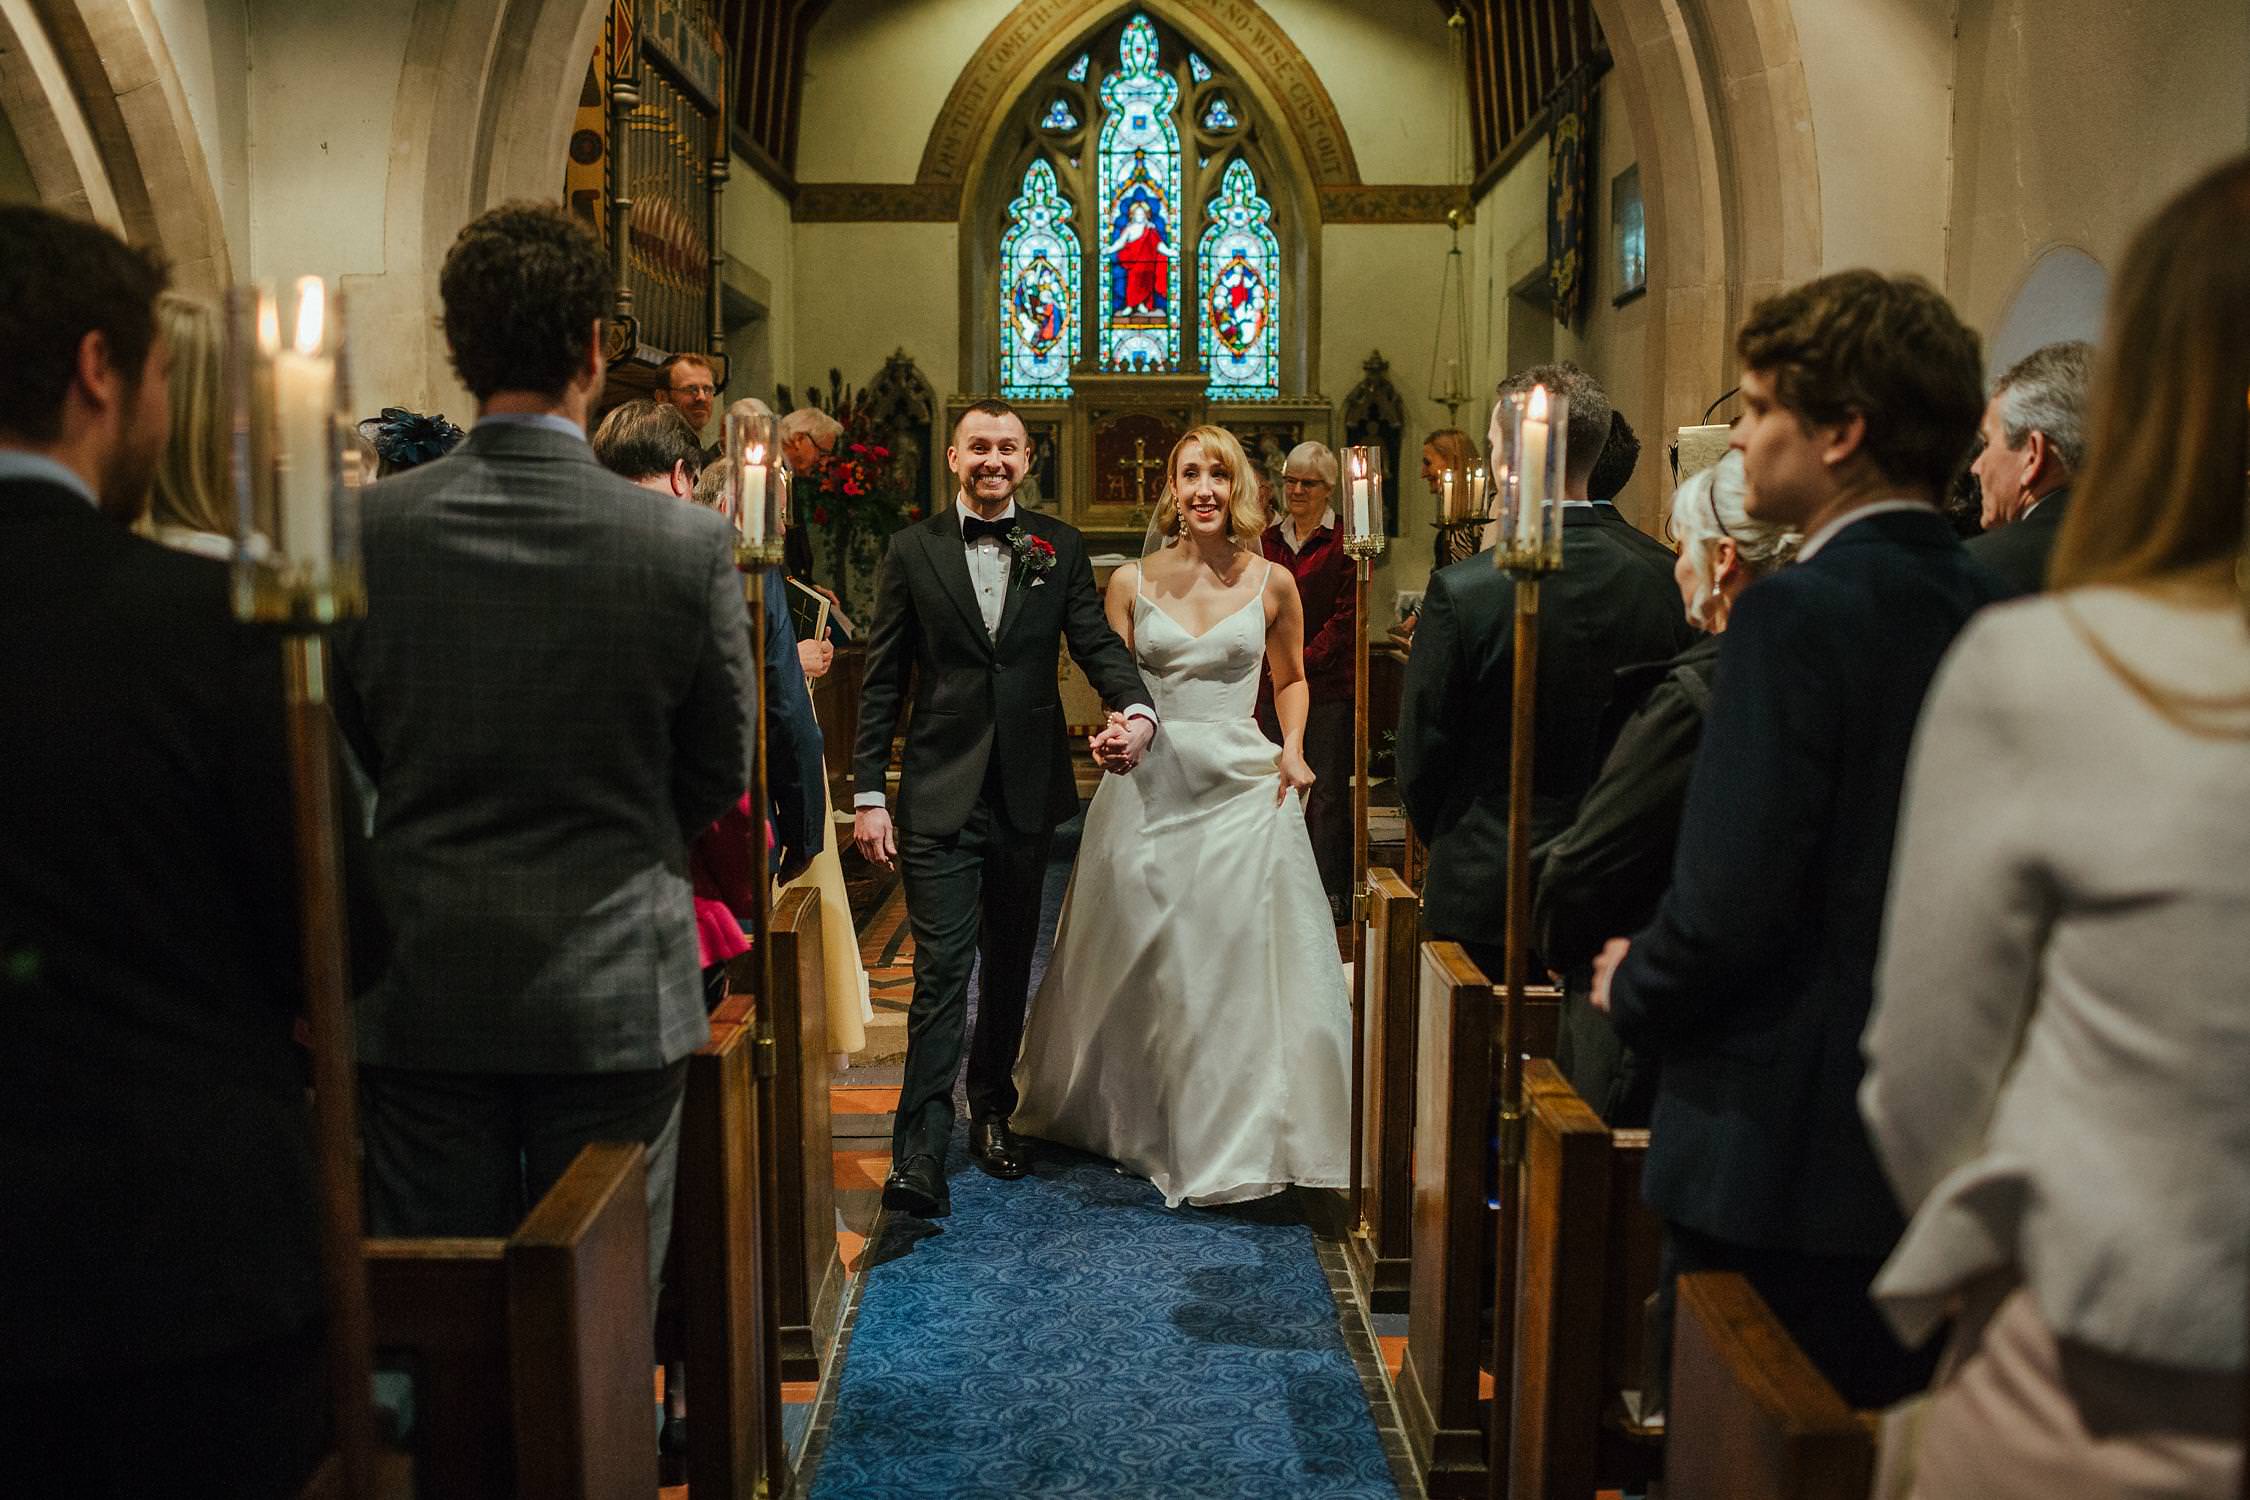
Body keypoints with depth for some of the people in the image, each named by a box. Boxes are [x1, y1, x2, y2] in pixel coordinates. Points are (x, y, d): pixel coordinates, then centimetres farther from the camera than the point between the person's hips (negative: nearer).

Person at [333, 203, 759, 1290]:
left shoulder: (364, 530, -7)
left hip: (419, 991, 2)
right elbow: (720, 774, -1)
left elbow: (349, 748, 5)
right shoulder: (691, 545, -12)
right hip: (614, 993, -1)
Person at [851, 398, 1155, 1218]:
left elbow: (1096, 640, -2)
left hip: (1029, 790, 3)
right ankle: (920, 1150, -3)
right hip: (939, 795, -2)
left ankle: (992, 1108, 33)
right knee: (941, 970, -7)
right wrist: (868, 792, -3)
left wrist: (1137, 711, -24)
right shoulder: (911, 550, 2)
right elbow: (882, 681, 2)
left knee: (1010, 964, 15)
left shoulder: (1059, 547, 6)